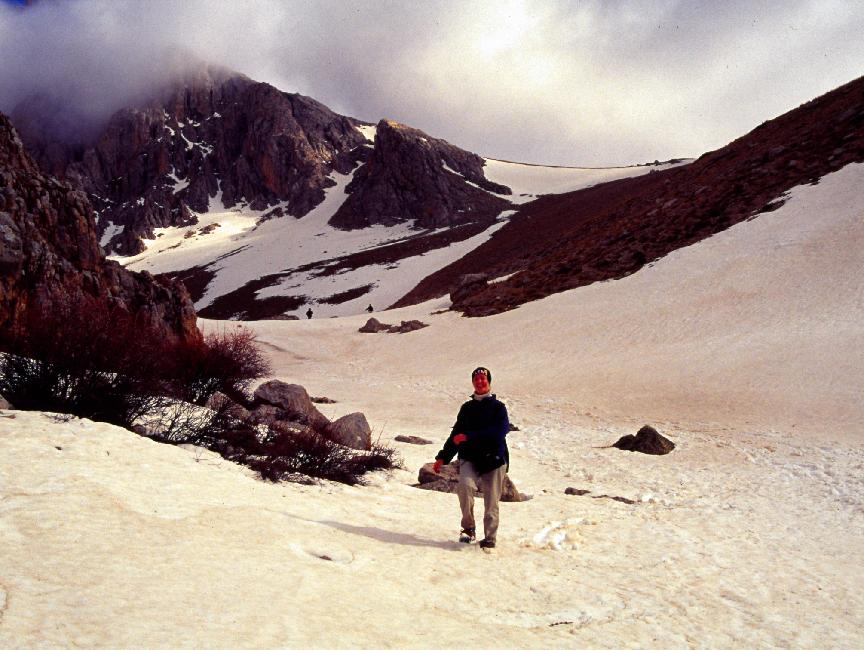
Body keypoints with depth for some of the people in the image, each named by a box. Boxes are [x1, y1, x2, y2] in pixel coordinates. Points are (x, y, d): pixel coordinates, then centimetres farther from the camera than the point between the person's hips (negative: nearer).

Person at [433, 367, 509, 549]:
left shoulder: (498, 407, 5)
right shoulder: (467, 408, 18)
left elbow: (499, 432, -11)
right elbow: (456, 434, 23)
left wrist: (469, 436, -15)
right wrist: (443, 457, 17)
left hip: (494, 460, -2)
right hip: (469, 459, 2)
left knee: (491, 502, -5)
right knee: (465, 485, -25)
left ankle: (490, 538, 10)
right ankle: (468, 528, -11)